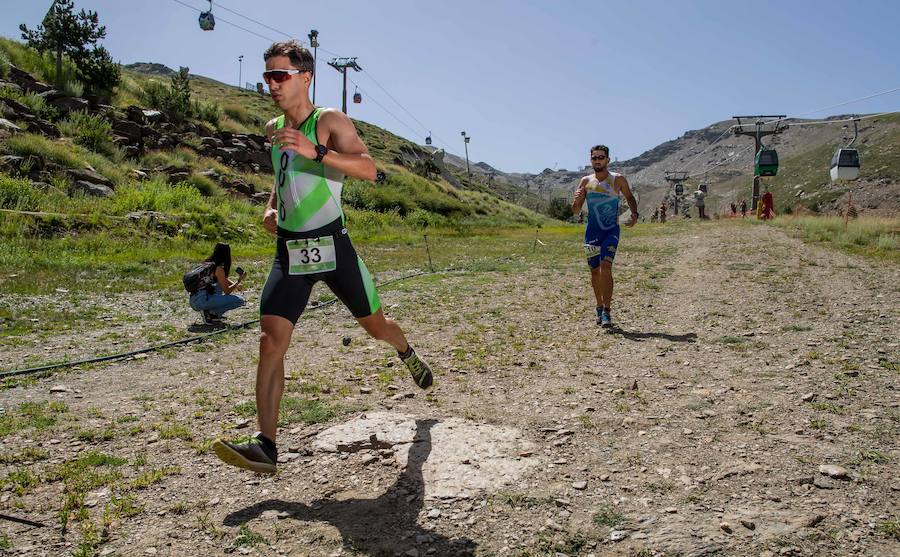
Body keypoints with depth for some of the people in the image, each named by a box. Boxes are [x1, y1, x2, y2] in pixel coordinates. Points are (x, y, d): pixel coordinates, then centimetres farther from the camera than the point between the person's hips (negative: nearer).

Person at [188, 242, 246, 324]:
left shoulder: (208, 263, 17)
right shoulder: (218, 269, -7)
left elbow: (224, 279, 32)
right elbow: (227, 291, -3)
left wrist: (235, 284, 15)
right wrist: (239, 280, 8)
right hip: (202, 301, -9)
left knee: (221, 283, 32)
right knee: (240, 301, -9)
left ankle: (213, 312, 17)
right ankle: (210, 313, -7)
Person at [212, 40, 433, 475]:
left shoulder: (329, 121, -6)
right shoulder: (274, 129, 13)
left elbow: (369, 169, -23)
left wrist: (315, 151, -35)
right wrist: (272, 207, 12)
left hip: (331, 246, -4)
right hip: (289, 252, 4)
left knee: (375, 326, 13)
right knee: (270, 341, -11)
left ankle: (408, 354, 48)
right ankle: (265, 445, -10)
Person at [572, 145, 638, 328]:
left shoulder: (618, 180, 1)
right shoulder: (586, 181, 5)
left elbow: (629, 197, 18)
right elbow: (576, 211, 4)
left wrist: (634, 214, -1)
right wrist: (577, 200, -18)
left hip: (611, 231, -3)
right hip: (592, 231, 3)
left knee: (605, 268, -19)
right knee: (595, 271, 10)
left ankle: (607, 311, -17)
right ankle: (600, 307, 28)